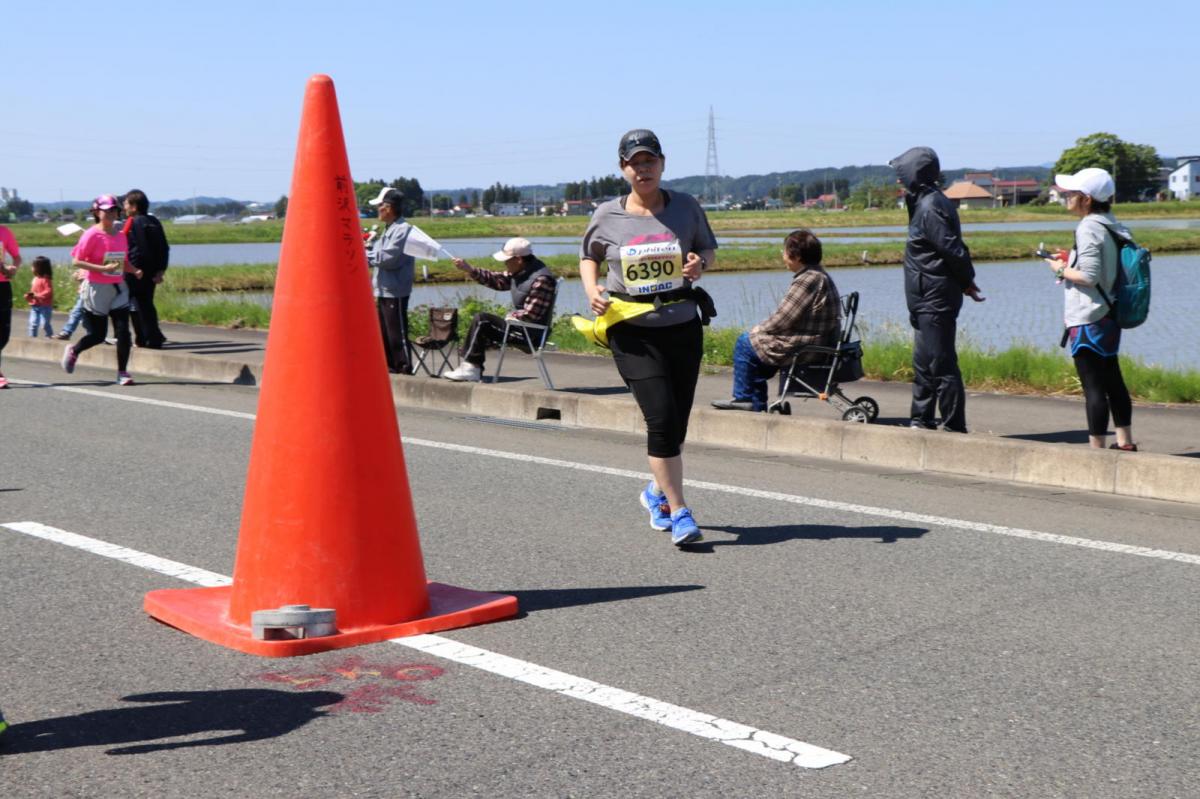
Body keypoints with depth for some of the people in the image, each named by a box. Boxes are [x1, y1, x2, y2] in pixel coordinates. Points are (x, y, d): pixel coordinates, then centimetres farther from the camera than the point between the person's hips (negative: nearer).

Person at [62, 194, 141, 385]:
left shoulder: (120, 235, 6)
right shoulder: (92, 235, -11)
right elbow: (77, 261, -14)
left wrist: (135, 271, -6)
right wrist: (103, 268, -24)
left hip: (118, 288, 5)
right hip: (97, 289, -5)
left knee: (123, 331, -7)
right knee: (98, 335, 5)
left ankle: (122, 373, 1)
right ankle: (73, 351, 35)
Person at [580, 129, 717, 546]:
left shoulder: (686, 207, 3)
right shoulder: (607, 217, 1)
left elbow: (708, 248, 15)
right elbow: (588, 256, 16)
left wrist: (700, 263, -9)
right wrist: (592, 290, -3)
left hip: (683, 327, 2)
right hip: (632, 331, -2)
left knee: (677, 423, 8)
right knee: (661, 417, -14)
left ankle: (658, 492, 36)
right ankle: (678, 511, -6)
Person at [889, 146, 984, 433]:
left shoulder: (930, 207, -18)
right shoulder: (924, 203, 13)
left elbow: (954, 250, -21)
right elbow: (955, 251, 15)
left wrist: (966, 282, -8)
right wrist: (966, 282, 13)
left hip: (935, 301, -11)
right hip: (926, 301, 11)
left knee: (941, 364, -6)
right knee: (923, 363, 17)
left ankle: (954, 426, -1)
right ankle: (921, 421, 27)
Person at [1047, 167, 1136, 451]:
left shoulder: (1088, 228, -16)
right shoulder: (1112, 226, 11)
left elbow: (1089, 276, -22)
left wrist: (1061, 270, -6)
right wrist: (1070, 263, 15)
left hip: (1088, 321, -9)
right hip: (1109, 318, 10)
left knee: (1093, 387, -5)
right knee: (1113, 381, 18)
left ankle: (1096, 447, -2)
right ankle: (1125, 442, 26)